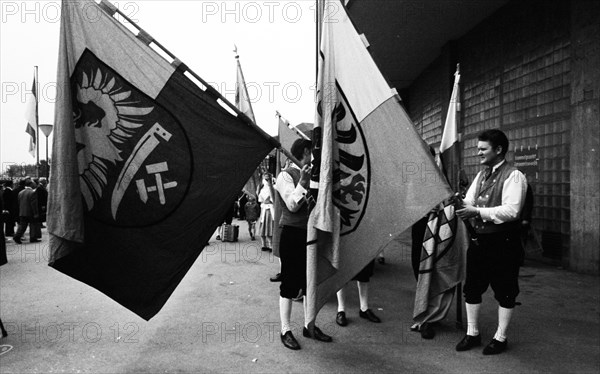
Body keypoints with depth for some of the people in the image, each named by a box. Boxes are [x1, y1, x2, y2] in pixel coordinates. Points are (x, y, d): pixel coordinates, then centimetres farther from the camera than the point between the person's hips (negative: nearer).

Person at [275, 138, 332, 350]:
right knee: (290, 283, 1)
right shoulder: (286, 175, -9)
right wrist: (302, 182, -27)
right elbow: (292, 205, -18)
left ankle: (309, 326, 28)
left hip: (311, 234, 8)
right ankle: (285, 331, 13)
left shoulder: (312, 174, 12)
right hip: (293, 234, -7)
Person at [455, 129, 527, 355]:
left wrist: (478, 211, -26)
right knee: (472, 288, 13)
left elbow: (511, 210, -23)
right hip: (479, 240, 7)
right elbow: (468, 202, 8)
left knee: (504, 292, 8)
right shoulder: (481, 175, 12)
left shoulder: (513, 176, -12)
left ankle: (500, 338, 23)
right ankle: (472, 334, 27)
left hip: (503, 243, -7)